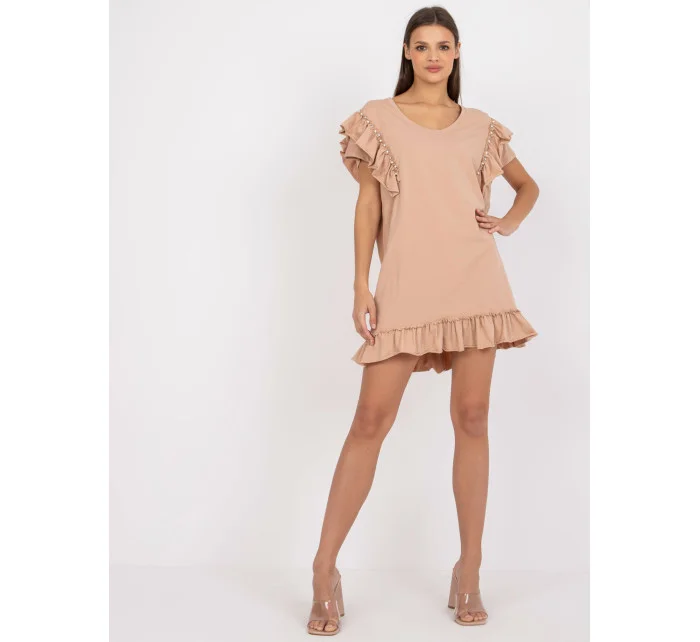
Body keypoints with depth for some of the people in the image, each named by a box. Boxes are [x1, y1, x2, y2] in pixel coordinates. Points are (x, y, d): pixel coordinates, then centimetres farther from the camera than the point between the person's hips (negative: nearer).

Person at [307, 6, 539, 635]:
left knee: (472, 418, 1)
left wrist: (508, 222, 6)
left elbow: (528, 185, 27)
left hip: (476, 281, 2)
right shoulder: (379, 117, 10)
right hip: (407, 286, -2)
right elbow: (368, 204, 6)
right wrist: (361, 287, -1)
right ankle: (325, 569, 2)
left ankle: (469, 572, 10)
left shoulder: (479, 126, 15)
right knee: (371, 420, -6)